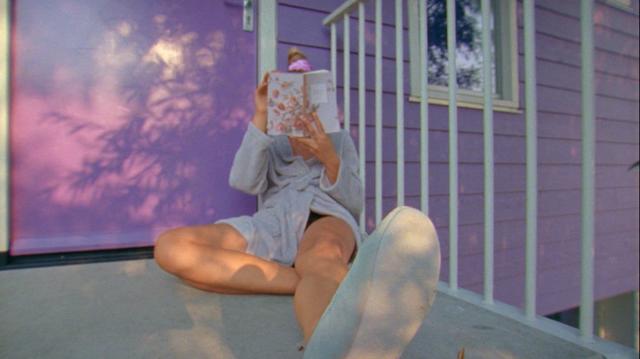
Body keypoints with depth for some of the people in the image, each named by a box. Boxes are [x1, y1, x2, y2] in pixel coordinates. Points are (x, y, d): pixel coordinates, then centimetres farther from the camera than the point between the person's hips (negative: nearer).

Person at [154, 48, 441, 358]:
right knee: (169, 246, -25)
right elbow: (245, 182, 3)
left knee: (322, 257, -40)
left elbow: (353, 203, 11)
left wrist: (329, 158, -8)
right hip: (274, 224, 2)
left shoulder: (338, 138, 24)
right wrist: (260, 116, -2)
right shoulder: (270, 140, 25)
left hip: (326, 217, -1)